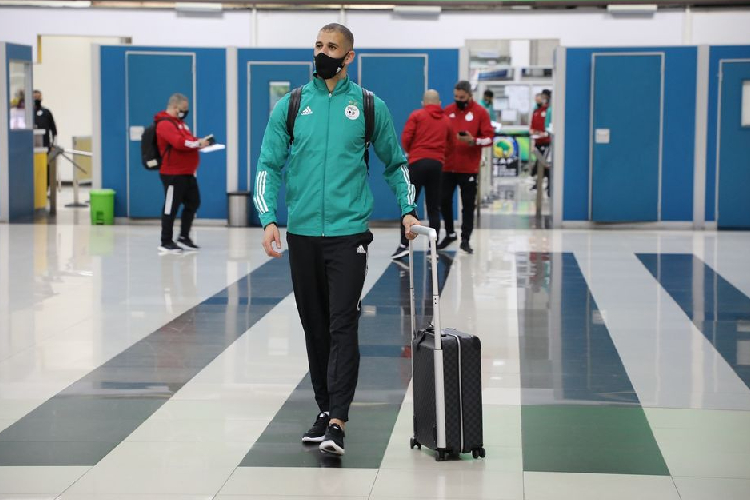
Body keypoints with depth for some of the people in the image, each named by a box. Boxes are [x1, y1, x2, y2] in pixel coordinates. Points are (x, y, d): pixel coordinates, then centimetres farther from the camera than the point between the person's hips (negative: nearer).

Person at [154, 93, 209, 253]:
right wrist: (198, 143, -17)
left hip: (188, 173, 10)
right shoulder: (165, 124, -13)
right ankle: (166, 243, 1)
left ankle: (184, 238, 23)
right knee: (171, 207, -5)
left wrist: (200, 141, 7)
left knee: (193, 203, 13)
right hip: (173, 174, -10)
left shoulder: (179, 121, 20)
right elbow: (179, 142, -26)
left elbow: (188, 139, 27)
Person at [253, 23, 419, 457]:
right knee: (315, 326, 10)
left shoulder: (370, 107, 4)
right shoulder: (290, 106, 6)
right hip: (302, 234, 3)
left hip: (349, 232, -2)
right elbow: (269, 165, 6)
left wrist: (408, 209, 2)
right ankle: (325, 409, 21)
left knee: (343, 326, -11)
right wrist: (269, 218, -7)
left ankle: (338, 421, -16)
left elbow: (396, 162, 15)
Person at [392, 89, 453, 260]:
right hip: (437, 164, 3)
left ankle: (404, 245, -10)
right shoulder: (446, 120, 13)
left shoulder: (417, 115, 3)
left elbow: (405, 138, -4)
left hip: (417, 162, -3)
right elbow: (450, 146, 14)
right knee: (434, 208, 8)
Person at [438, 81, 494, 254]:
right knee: (444, 200, 6)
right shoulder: (448, 111, 7)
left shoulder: (480, 112, -2)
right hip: (447, 166, 3)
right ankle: (450, 234, 24)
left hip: (468, 168, -3)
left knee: (468, 204, 1)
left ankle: (465, 240, 7)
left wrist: (473, 140, -22)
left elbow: (488, 137, -5)